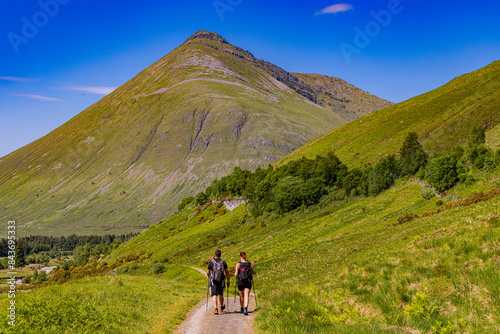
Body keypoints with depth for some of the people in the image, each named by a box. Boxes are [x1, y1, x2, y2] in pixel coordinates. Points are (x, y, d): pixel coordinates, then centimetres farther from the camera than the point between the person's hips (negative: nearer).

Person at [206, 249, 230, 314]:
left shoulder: (211, 262, -3)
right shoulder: (223, 262, 2)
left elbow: (207, 273, 1)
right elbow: (227, 272, 1)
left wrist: (209, 278, 22)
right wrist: (228, 281, 9)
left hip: (213, 281, -2)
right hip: (221, 281, 2)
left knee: (214, 295, -1)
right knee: (221, 294, 20)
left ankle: (216, 309, -16)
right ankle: (221, 307, 39)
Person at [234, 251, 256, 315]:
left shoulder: (238, 264, -6)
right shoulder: (250, 264, 1)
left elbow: (236, 274, -9)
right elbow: (254, 273, 7)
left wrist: (235, 271, 12)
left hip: (240, 282, 0)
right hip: (248, 282, 0)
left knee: (241, 296, 20)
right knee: (246, 296, -5)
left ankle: (242, 309, 36)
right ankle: (245, 309, -26)